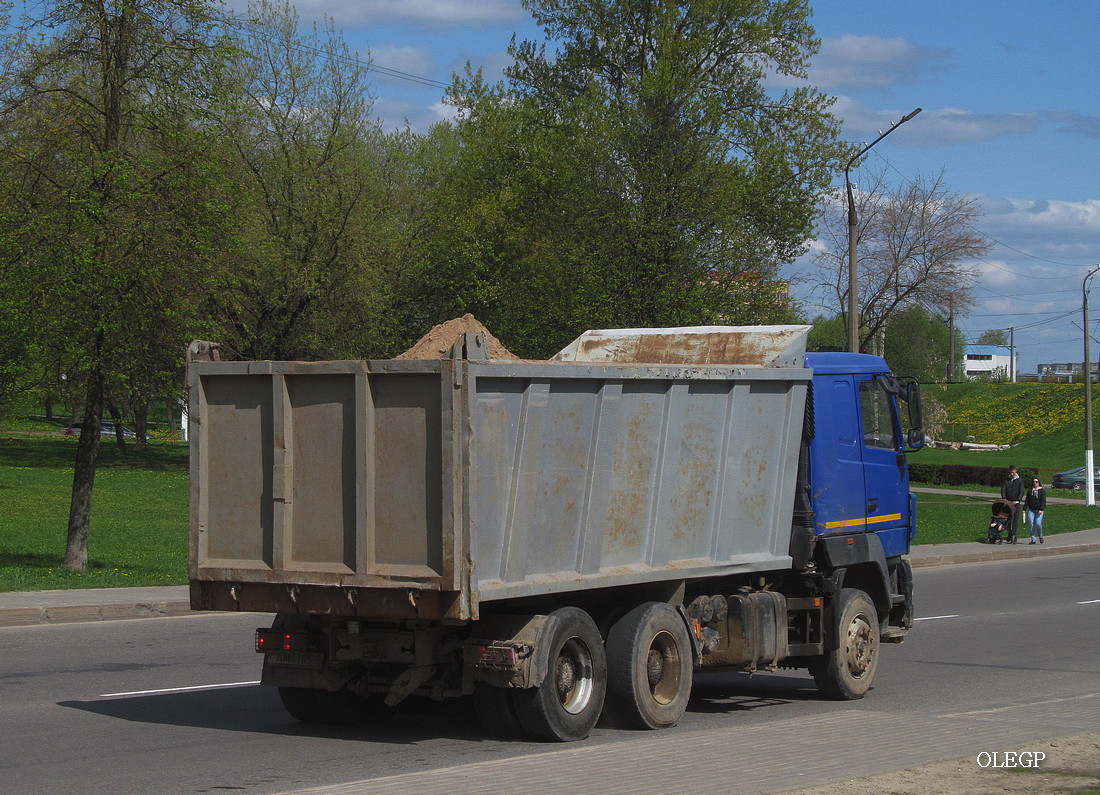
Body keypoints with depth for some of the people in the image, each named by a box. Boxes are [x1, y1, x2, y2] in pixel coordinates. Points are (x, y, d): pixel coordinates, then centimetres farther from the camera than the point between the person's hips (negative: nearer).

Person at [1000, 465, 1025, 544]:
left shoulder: (1020, 481, 4)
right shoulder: (1006, 481, 10)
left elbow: (1021, 492, -4)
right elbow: (1003, 490, 2)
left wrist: (1018, 500, -19)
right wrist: (1004, 499, -16)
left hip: (1016, 503, -3)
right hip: (1008, 502, 3)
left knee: (1015, 520, -9)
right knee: (1008, 520, 3)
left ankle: (1013, 536, -14)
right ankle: (1010, 538, 10)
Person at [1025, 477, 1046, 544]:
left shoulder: (1042, 490, 3)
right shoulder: (1030, 490, 13)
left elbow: (1043, 500, -4)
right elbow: (1027, 500, 14)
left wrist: (1041, 509, -15)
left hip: (1039, 510, -3)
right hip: (1031, 510, 3)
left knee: (1038, 523, -15)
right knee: (1032, 524, -3)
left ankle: (1040, 536, 10)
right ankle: (1033, 539, 2)